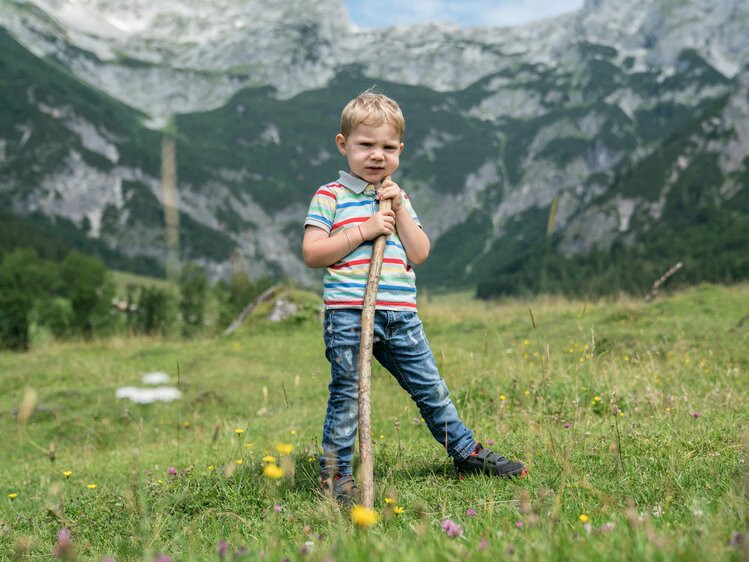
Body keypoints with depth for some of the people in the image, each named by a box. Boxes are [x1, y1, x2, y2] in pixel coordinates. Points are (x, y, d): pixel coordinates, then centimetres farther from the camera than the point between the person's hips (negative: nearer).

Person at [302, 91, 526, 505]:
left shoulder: (398, 198, 16)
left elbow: (419, 254, 7)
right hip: (348, 315, -5)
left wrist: (399, 208, -3)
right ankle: (335, 474, 12)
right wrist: (363, 231, -14)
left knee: (431, 389, 13)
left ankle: (465, 452, 27)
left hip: (400, 315, 5)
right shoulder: (330, 196, 0)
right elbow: (311, 254, -9)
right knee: (347, 396, 0)